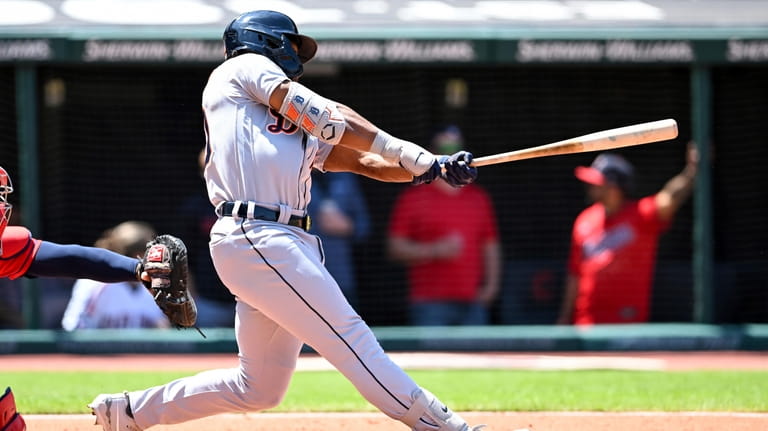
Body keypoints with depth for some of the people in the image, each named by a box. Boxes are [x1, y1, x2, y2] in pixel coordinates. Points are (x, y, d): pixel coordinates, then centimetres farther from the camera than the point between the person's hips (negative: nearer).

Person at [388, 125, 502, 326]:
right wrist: (435, 250, -13)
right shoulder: (413, 198, 3)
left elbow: (490, 245, 20)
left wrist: (491, 283, 6)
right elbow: (395, 248, -1)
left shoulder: (479, 198, 16)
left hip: (473, 303, 4)